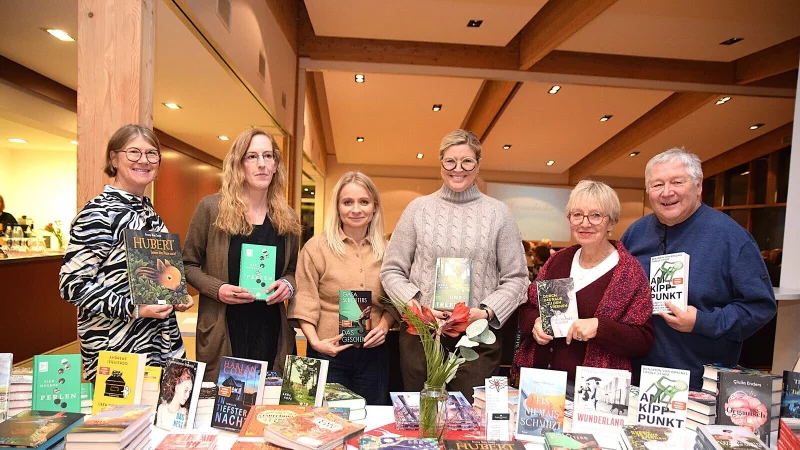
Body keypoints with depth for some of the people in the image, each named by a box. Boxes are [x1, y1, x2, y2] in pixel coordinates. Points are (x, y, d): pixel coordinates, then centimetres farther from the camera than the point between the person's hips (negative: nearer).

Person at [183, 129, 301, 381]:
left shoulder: (287, 218, 6)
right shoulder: (212, 208, -2)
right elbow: (188, 264, 3)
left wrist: (288, 284, -6)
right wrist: (216, 289, -14)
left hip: (272, 331, 3)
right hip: (223, 330, -2)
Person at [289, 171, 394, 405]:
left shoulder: (385, 250, 4)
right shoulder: (315, 247, -5)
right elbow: (305, 303, -7)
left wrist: (384, 326, -7)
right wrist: (315, 341, -18)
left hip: (374, 353, 3)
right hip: (329, 353, -3)